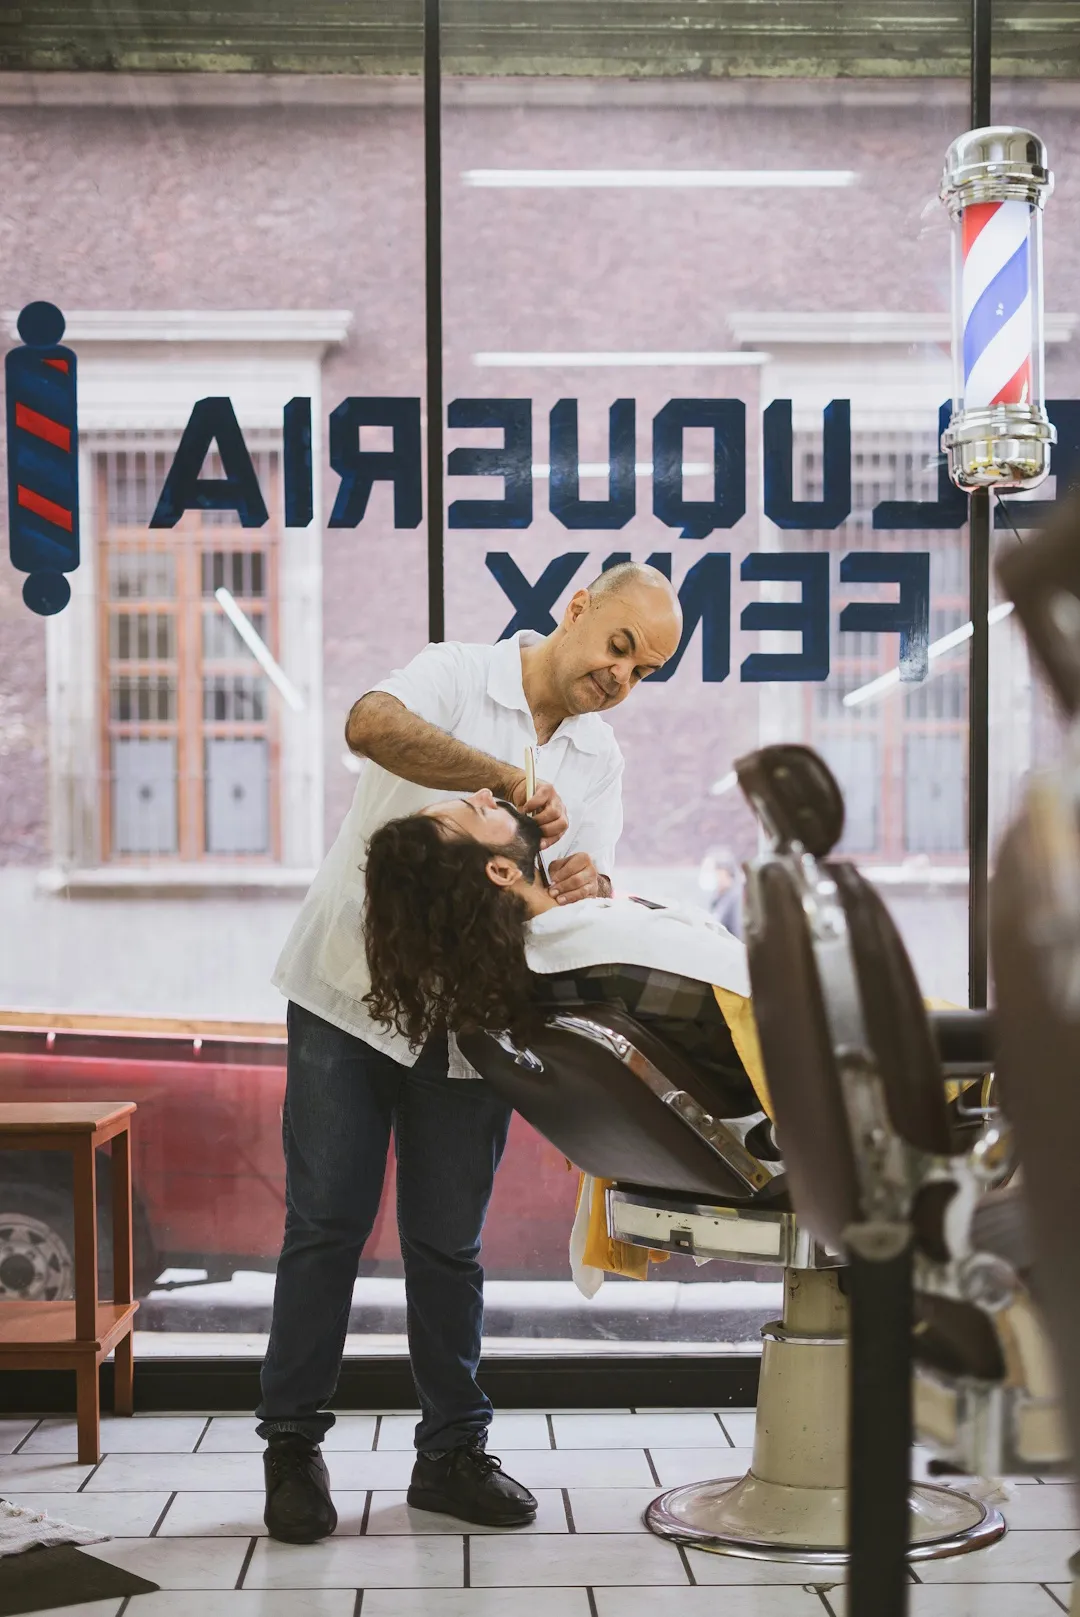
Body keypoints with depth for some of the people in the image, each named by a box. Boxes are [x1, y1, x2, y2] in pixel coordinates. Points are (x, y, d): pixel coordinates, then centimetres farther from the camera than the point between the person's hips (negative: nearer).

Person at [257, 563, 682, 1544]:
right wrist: (509, 778, -32)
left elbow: (592, 876, 1)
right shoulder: (456, 675, -6)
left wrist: (585, 883, -23)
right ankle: (293, 1445, 10)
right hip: (354, 995, -4)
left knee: (449, 1244, 8)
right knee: (327, 1223, -1)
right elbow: (372, 726, -28)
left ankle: (453, 1451, 18)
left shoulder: (600, 761, 11)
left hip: (473, 1022, 4)